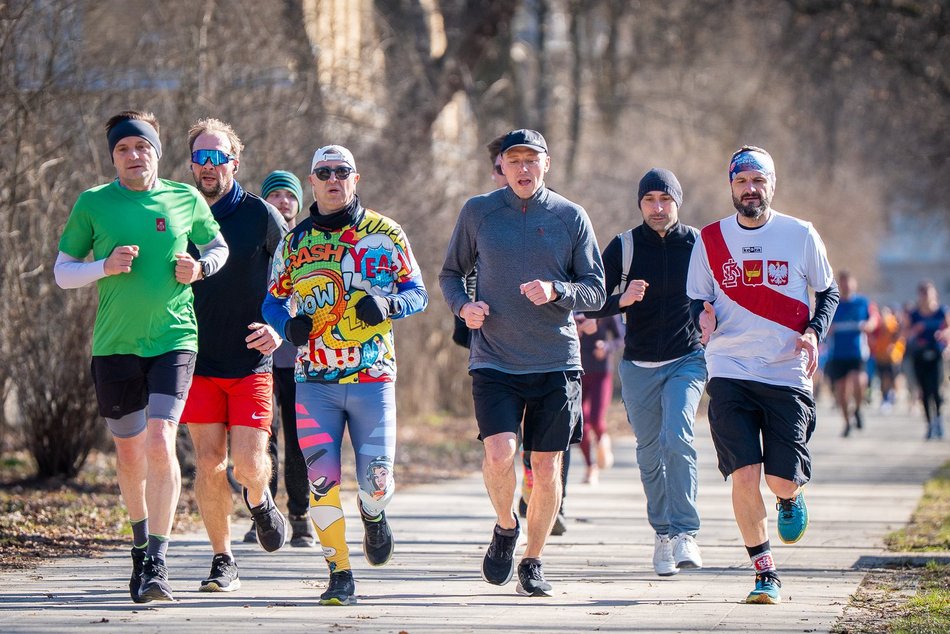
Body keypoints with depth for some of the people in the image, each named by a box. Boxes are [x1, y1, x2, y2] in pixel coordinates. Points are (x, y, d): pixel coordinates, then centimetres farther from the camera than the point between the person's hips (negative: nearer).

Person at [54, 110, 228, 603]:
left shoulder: (186, 200, 3)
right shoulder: (92, 204, 2)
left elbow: (218, 248, 19)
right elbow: (62, 271, 6)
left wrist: (199, 268, -3)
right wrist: (105, 267, -13)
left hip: (174, 339, -1)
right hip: (115, 344, 1)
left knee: (160, 444, -18)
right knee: (129, 452, 12)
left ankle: (157, 563, -16)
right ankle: (141, 544, 36)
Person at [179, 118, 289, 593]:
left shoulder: (260, 215, -2)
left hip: (251, 362, -2)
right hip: (198, 360, 2)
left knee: (248, 464, -10)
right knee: (208, 462, -2)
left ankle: (259, 500, 26)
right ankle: (222, 561, 10)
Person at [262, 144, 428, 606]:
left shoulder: (385, 234, 6)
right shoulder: (294, 242, 11)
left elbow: (418, 294, 7)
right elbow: (272, 302, 17)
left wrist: (387, 303, -15)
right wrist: (288, 324, -6)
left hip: (372, 377, -1)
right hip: (314, 381, 1)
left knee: (377, 481, -7)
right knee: (322, 480, -9)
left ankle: (372, 514, 31)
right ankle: (340, 575, 4)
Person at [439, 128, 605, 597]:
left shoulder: (571, 217, 3)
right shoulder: (477, 212, 3)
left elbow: (596, 291, 4)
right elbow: (451, 273, 14)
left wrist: (556, 290, -16)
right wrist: (463, 305, -7)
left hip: (556, 363, 1)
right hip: (493, 361, -1)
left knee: (546, 467, 3)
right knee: (499, 452, -19)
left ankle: (533, 560, 22)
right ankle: (506, 527, 11)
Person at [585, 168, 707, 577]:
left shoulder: (698, 244, 0)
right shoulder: (623, 247, 0)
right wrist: (622, 300, -22)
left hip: (686, 361, -2)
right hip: (638, 366, 2)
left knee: (676, 438, -21)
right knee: (650, 453, 6)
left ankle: (685, 533, -21)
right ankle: (663, 533, 20)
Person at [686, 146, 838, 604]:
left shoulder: (800, 235, 2)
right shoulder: (710, 239, 5)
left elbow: (828, 292, 13)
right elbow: (696, 298, 12)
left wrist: (814, 331, -6)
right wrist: (703, 317, -11)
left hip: (787, 374, 0)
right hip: (730, 373, 0)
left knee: (782, 480, -3)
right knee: (744, 473, -11)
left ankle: (791, 499, 36)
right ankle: (764, 573, 2)